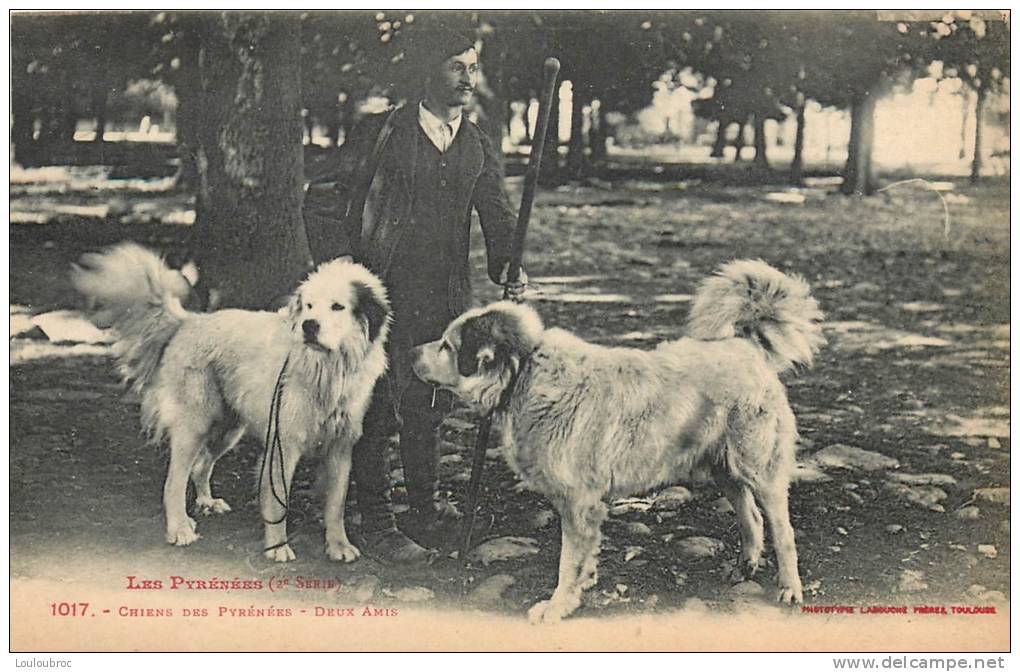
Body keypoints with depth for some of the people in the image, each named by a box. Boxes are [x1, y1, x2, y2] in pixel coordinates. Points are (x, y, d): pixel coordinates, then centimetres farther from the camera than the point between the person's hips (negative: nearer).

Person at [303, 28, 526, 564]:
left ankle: (426, 509, 31)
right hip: (382, 293, -5)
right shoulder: (382, 132, -2)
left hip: (445, 299, 5)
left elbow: (498, 217, 10)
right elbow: (323, 198, -1)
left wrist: (507, 267, -10)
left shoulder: (478, 149, 12)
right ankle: (376, 527, 8)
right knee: (377, 411, -2)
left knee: (430, 406, 14)